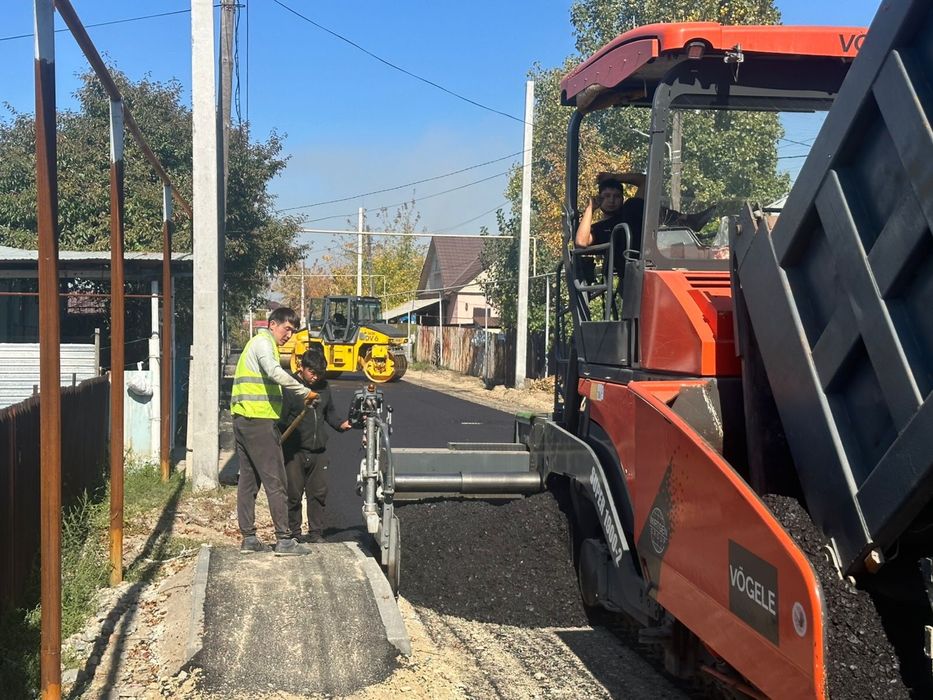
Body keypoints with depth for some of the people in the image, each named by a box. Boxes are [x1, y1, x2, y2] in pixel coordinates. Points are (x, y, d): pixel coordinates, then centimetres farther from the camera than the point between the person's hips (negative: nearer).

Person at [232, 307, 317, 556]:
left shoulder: (257, 343, 25)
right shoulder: (263, 342, -7)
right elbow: (275, 373, -26)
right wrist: (304, 392, -21)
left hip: (243, 420, 10)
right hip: (259, 420, -10)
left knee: (248, 480, 11)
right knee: (275, 481, -7)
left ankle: (248, 538, 14)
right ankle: (284, 540, -5)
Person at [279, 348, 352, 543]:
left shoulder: (323, 387, 11)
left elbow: (329, 412, 22)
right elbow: (281, 419, -9)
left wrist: (340, 424, 5)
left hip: (318, 451, 5)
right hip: (295, 452, -5)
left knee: (319, 493, 7)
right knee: (294, 494, 2)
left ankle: (316, 532, 17)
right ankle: (294, 533, 15)